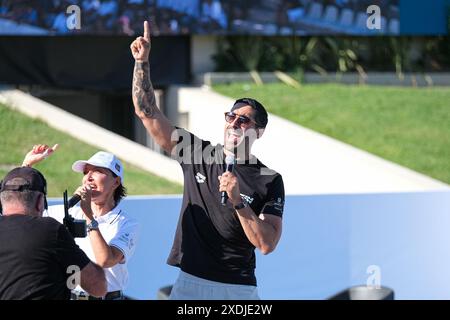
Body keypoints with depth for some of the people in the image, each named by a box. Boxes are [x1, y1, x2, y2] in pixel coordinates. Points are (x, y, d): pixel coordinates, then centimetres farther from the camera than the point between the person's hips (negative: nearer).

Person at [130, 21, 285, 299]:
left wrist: (238, 203, -19)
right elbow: (147, 112, 5)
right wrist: (142, 62, -4)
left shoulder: (269, 181, -1)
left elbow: (267, 244, -10)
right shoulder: (197, 154, 7)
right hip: (189, 283, 2)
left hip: (238, 288, -2)